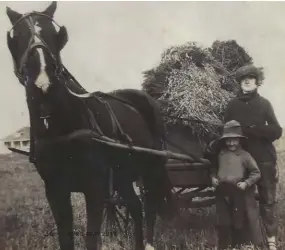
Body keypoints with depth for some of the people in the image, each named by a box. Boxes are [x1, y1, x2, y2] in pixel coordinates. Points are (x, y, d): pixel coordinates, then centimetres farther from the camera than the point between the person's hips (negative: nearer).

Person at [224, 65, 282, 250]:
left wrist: (252, 128, -16)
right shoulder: (233, 105, 5)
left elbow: (276, 131, -3)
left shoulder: (264, 103, 3)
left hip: (264, 159, 0)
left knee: (268, 200, 3)